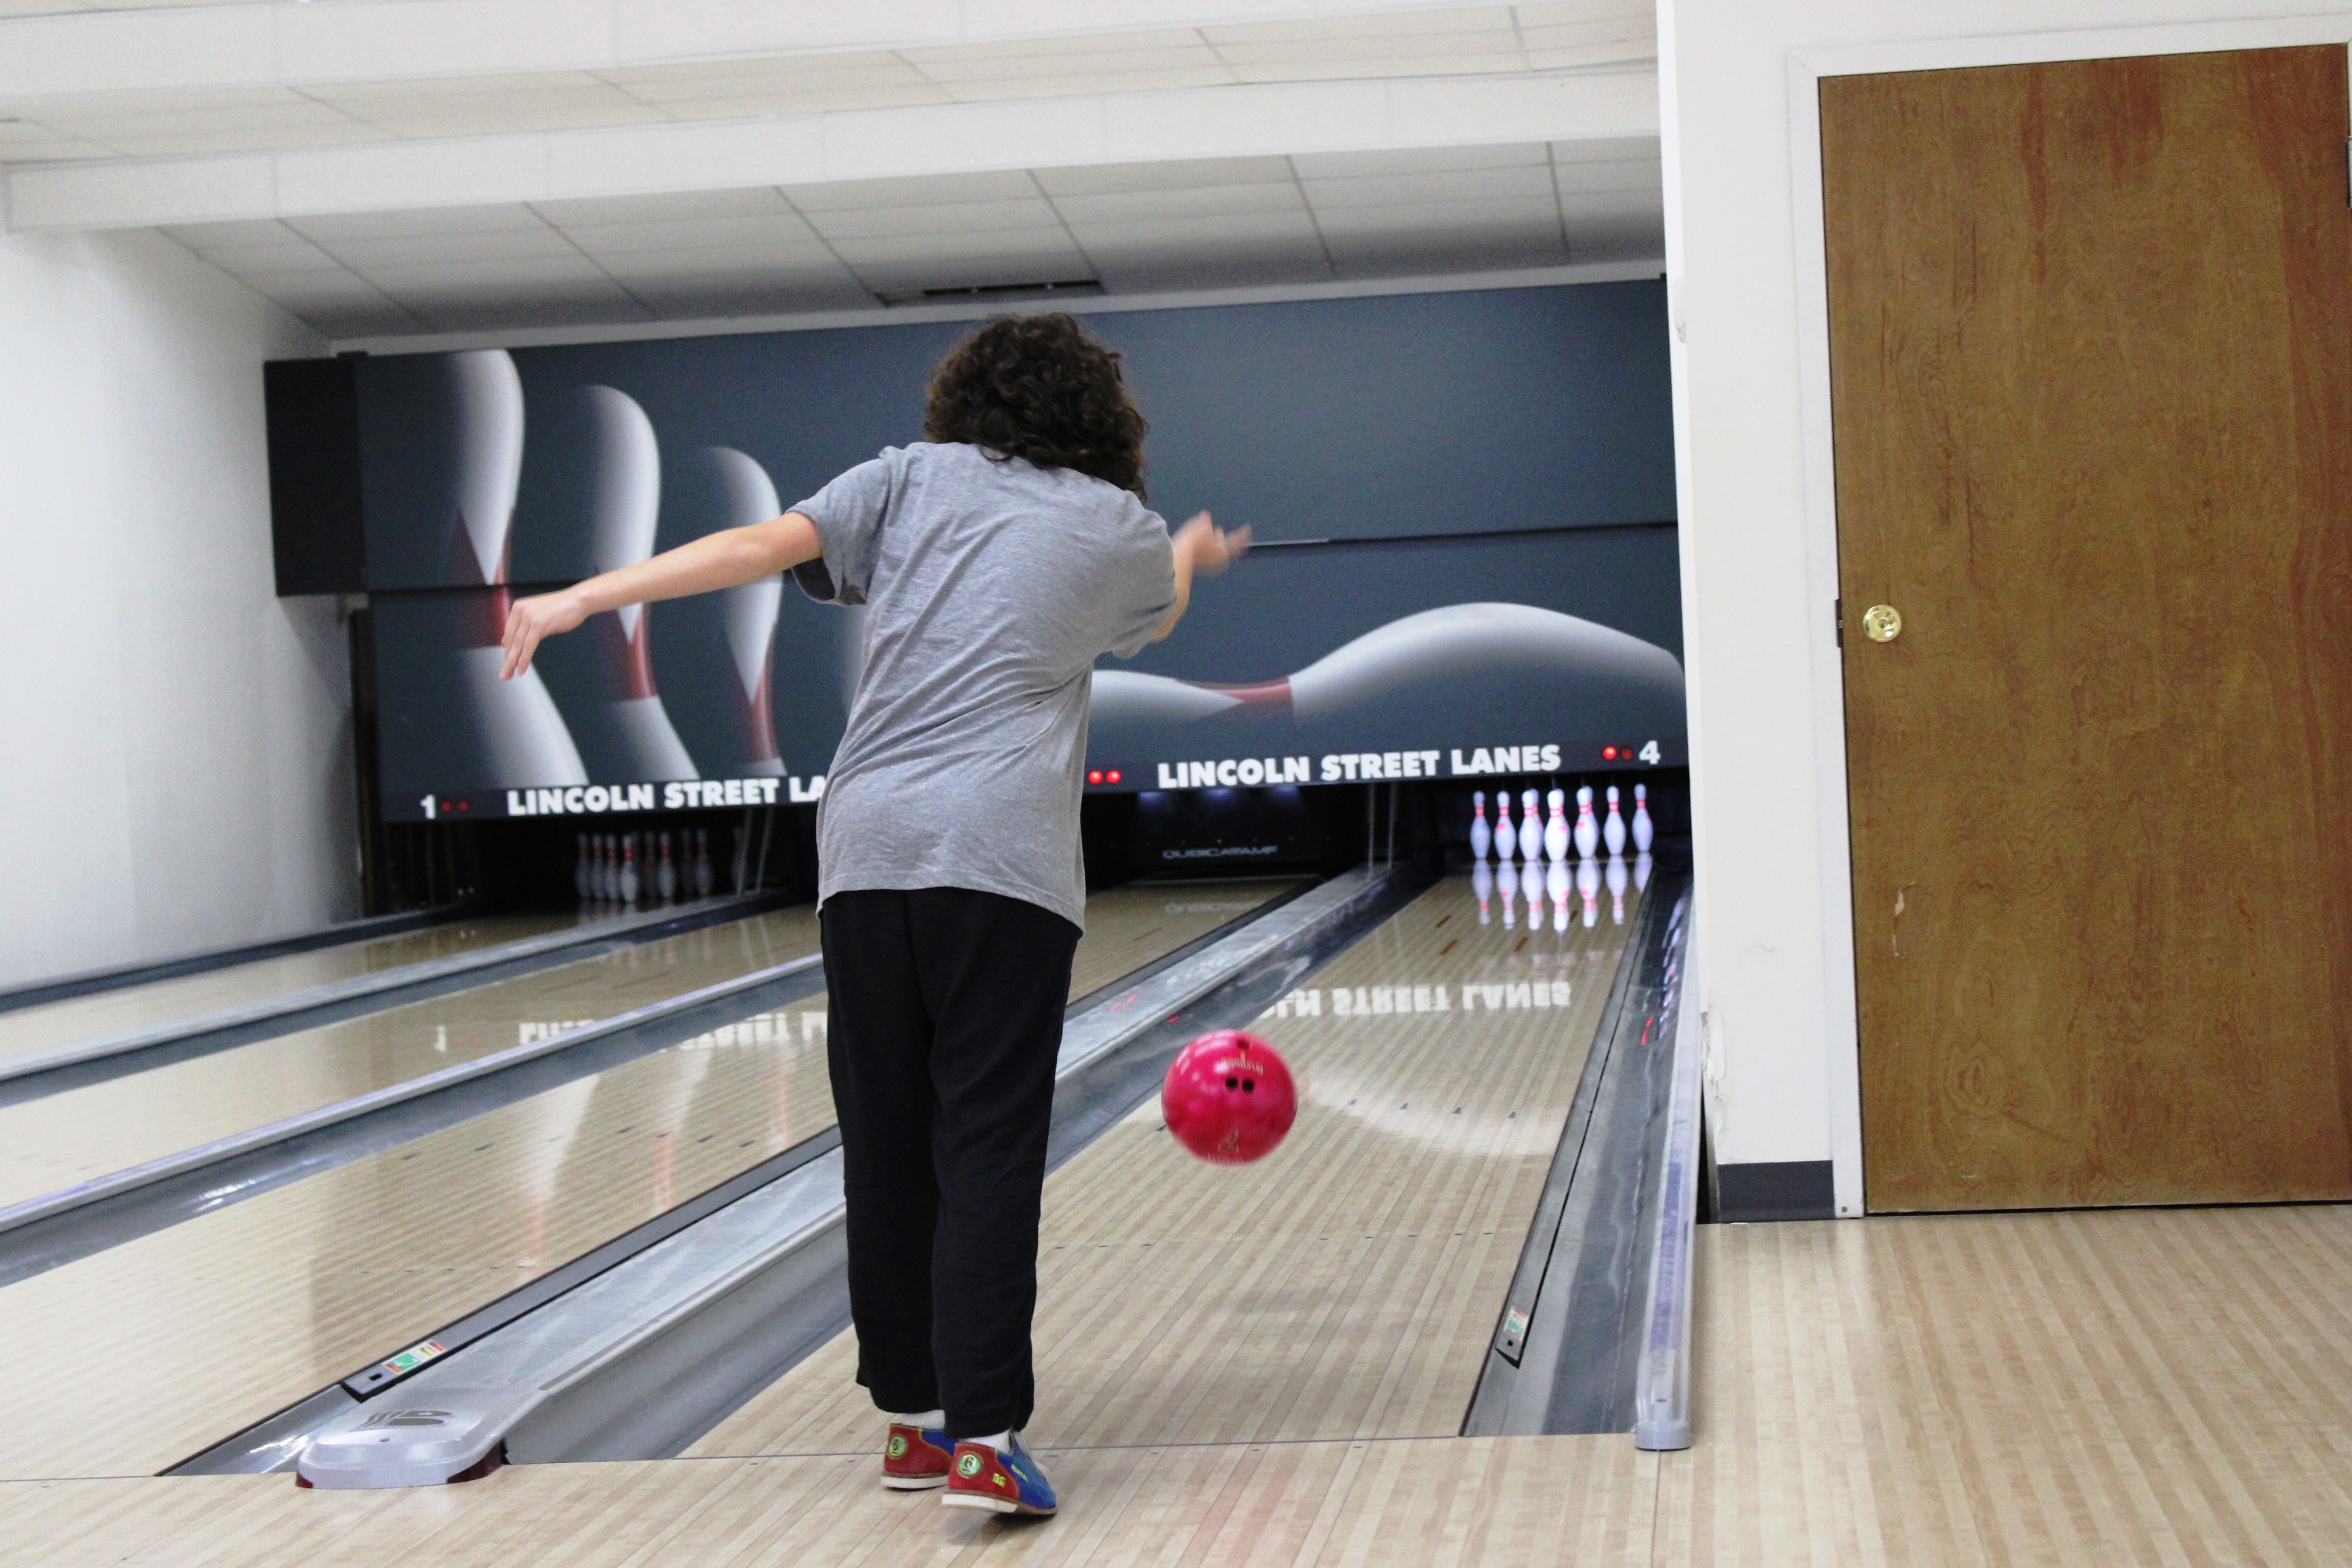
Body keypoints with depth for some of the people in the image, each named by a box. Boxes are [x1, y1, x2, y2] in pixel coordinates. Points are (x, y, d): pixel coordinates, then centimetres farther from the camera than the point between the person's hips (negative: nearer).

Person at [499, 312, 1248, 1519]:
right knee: (987, 1149, -4)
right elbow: (1154, 617, 39)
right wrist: (1189, 555, 62)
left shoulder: (912, 477, 14)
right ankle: (981, 1438, -12)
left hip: (868, 845, 2)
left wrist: (584, 599, -4)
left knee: (887, 1145, 9)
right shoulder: (1121, 531, 15)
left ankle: (912, 1417, 17)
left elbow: (764, 544, -1)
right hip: (1002, 854, -2)